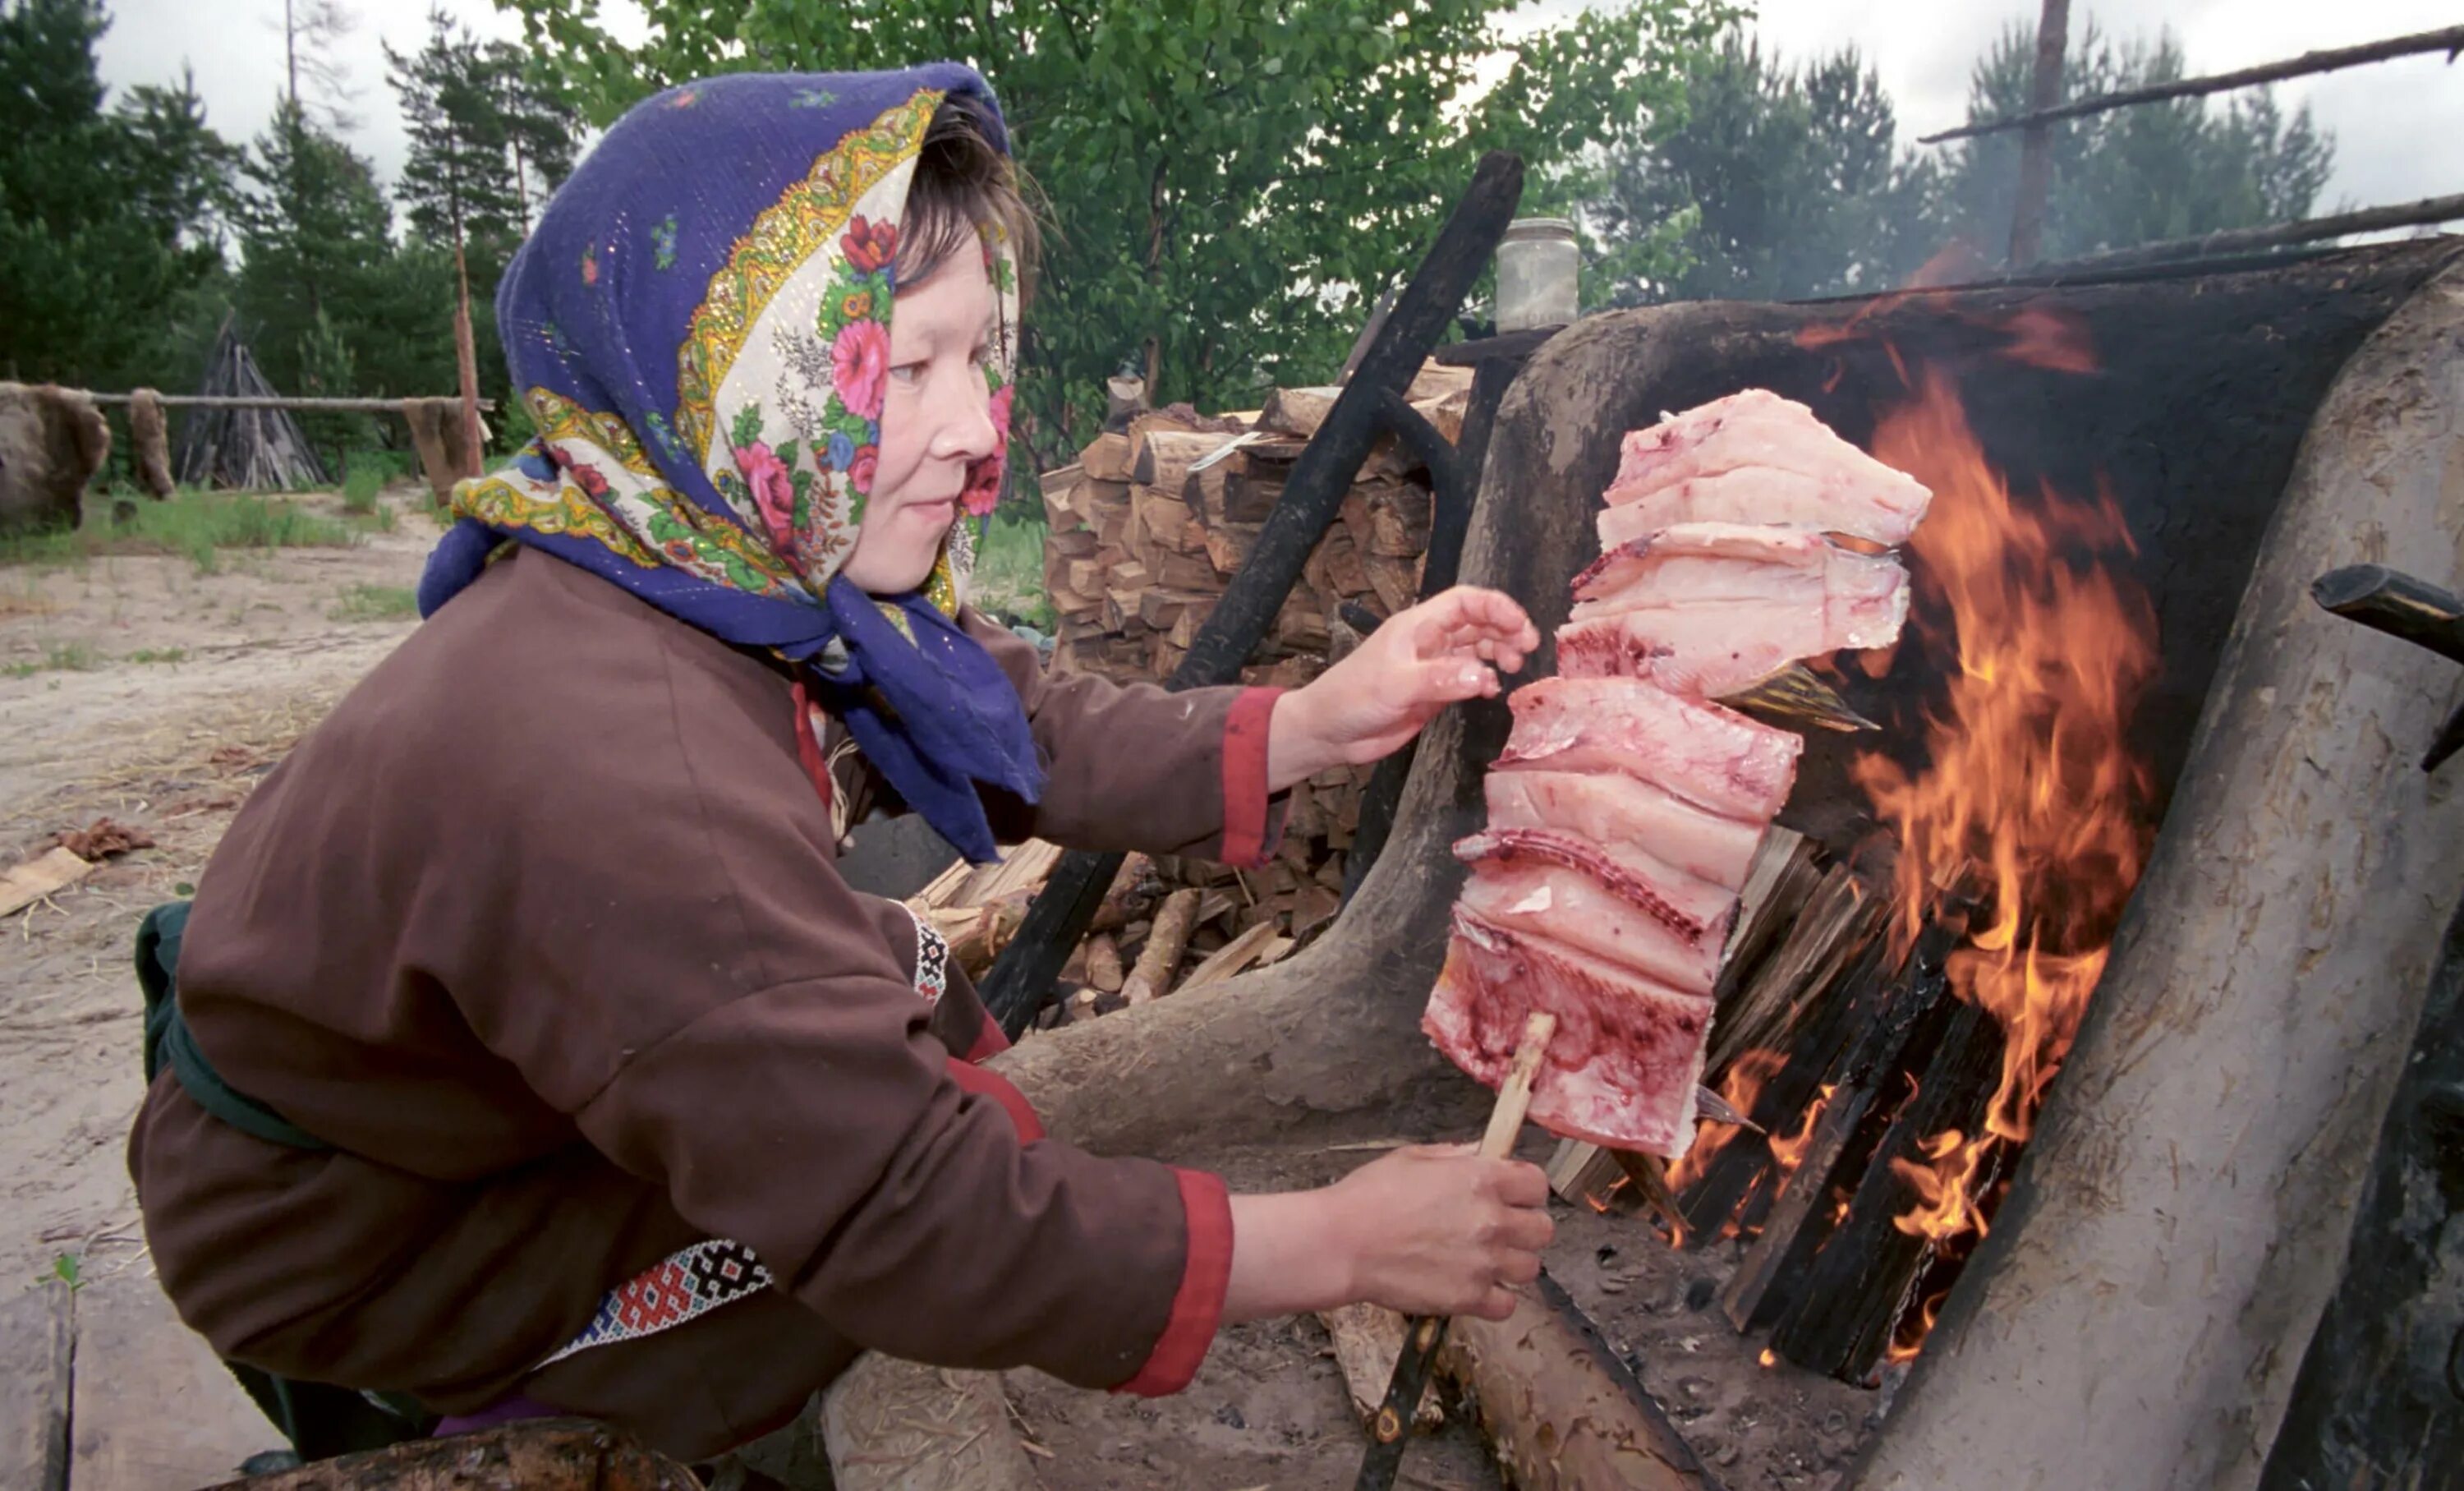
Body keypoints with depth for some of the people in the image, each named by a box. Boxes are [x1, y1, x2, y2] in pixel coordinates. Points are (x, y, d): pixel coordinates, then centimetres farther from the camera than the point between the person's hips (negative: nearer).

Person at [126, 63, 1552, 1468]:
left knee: (908, 984, 8)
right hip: (349, 1249, -8)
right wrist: (1339, 1244, -31)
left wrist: (1316, 724, -19)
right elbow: (912, 1222, -38)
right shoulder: (610, 764, -41)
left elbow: (1032, 730, -5)